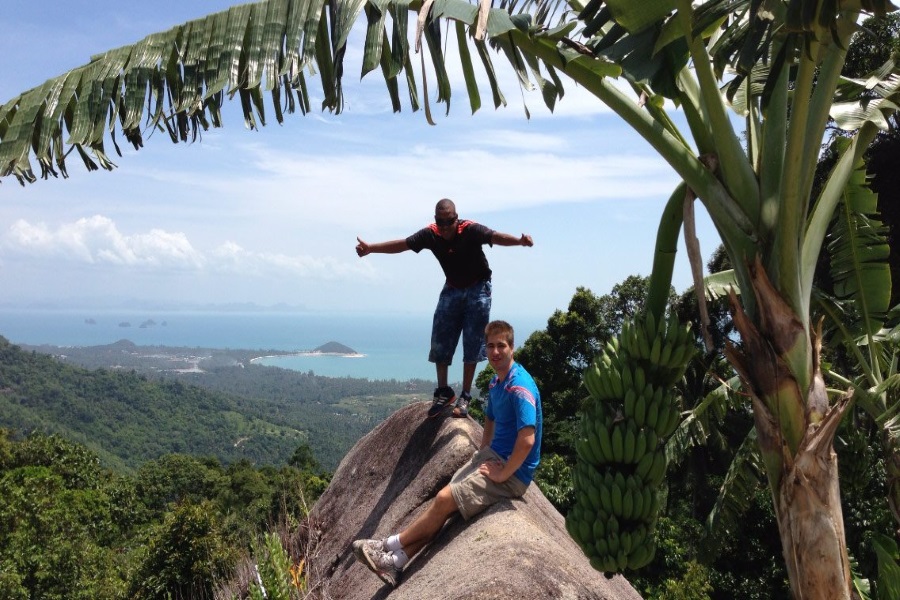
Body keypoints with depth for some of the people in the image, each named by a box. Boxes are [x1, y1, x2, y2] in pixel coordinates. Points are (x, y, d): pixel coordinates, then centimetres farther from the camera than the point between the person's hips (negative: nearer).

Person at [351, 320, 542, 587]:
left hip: (512, 472, -9)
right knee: (444, 501, -3)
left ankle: (389, 545, 4)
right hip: (491, 456, 9)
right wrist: (480, 458, 14)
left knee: (445, 499, -12)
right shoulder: (496, 382, 9)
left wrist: (502, 474, -20)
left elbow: (526, 441, -31)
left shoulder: (520, 387, -23)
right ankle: (397, 563, -2)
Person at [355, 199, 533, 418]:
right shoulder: (430, 234, -12)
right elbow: (403, 244, -7)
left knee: (472, 344, -3)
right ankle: (444, 392, 12)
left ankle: (465, 397, 5)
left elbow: (496, 237, -38)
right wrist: (371, 248, -14)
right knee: (440, 342, 0)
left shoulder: (471, 230, -23)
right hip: (452, 289, 4)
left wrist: (520, 241, -58)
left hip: (477, 289, -4)